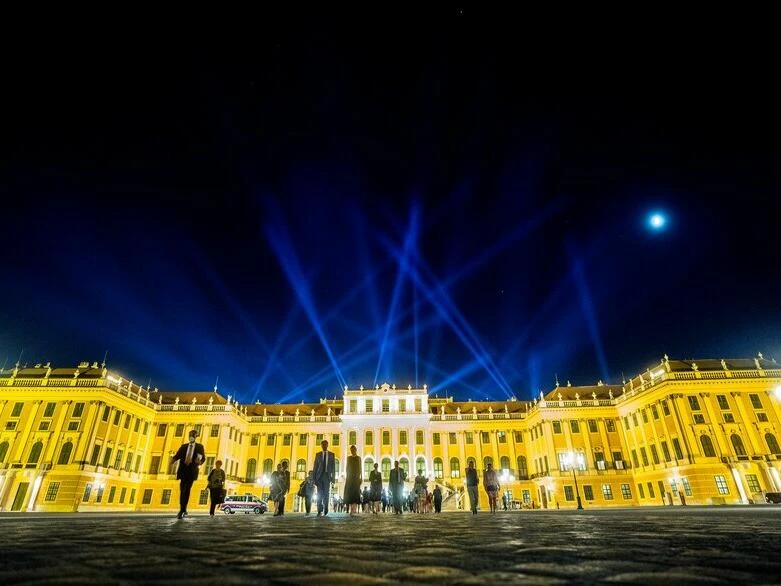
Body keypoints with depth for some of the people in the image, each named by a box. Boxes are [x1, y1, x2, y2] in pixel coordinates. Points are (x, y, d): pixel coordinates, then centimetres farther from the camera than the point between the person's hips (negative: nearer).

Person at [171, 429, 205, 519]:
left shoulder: (199, 446, 9)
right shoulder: (183, 446, 15)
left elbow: (203, 457, 3)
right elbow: (177, 455, 4)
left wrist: (200, 461, -20)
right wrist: (173, 459, -19)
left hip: (192, 470, -2)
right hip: (183, 470, 2)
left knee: (187, 490, -6)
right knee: (182, 490, 4)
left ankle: (182, 511, -1)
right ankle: (183, 510, 18)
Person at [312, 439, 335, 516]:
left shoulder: (331, 454, 8)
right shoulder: (318, 454, 7)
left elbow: (333, 466, 6)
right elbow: (315, 466, 6)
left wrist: (333, 477, -1)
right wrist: (313, 478, 0)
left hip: (327, 476, 0)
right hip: (319, 476, 0)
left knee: (326, 494, 0)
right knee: (319, 494, -3)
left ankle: (325, 511, 9)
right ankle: (319, 511, 1)